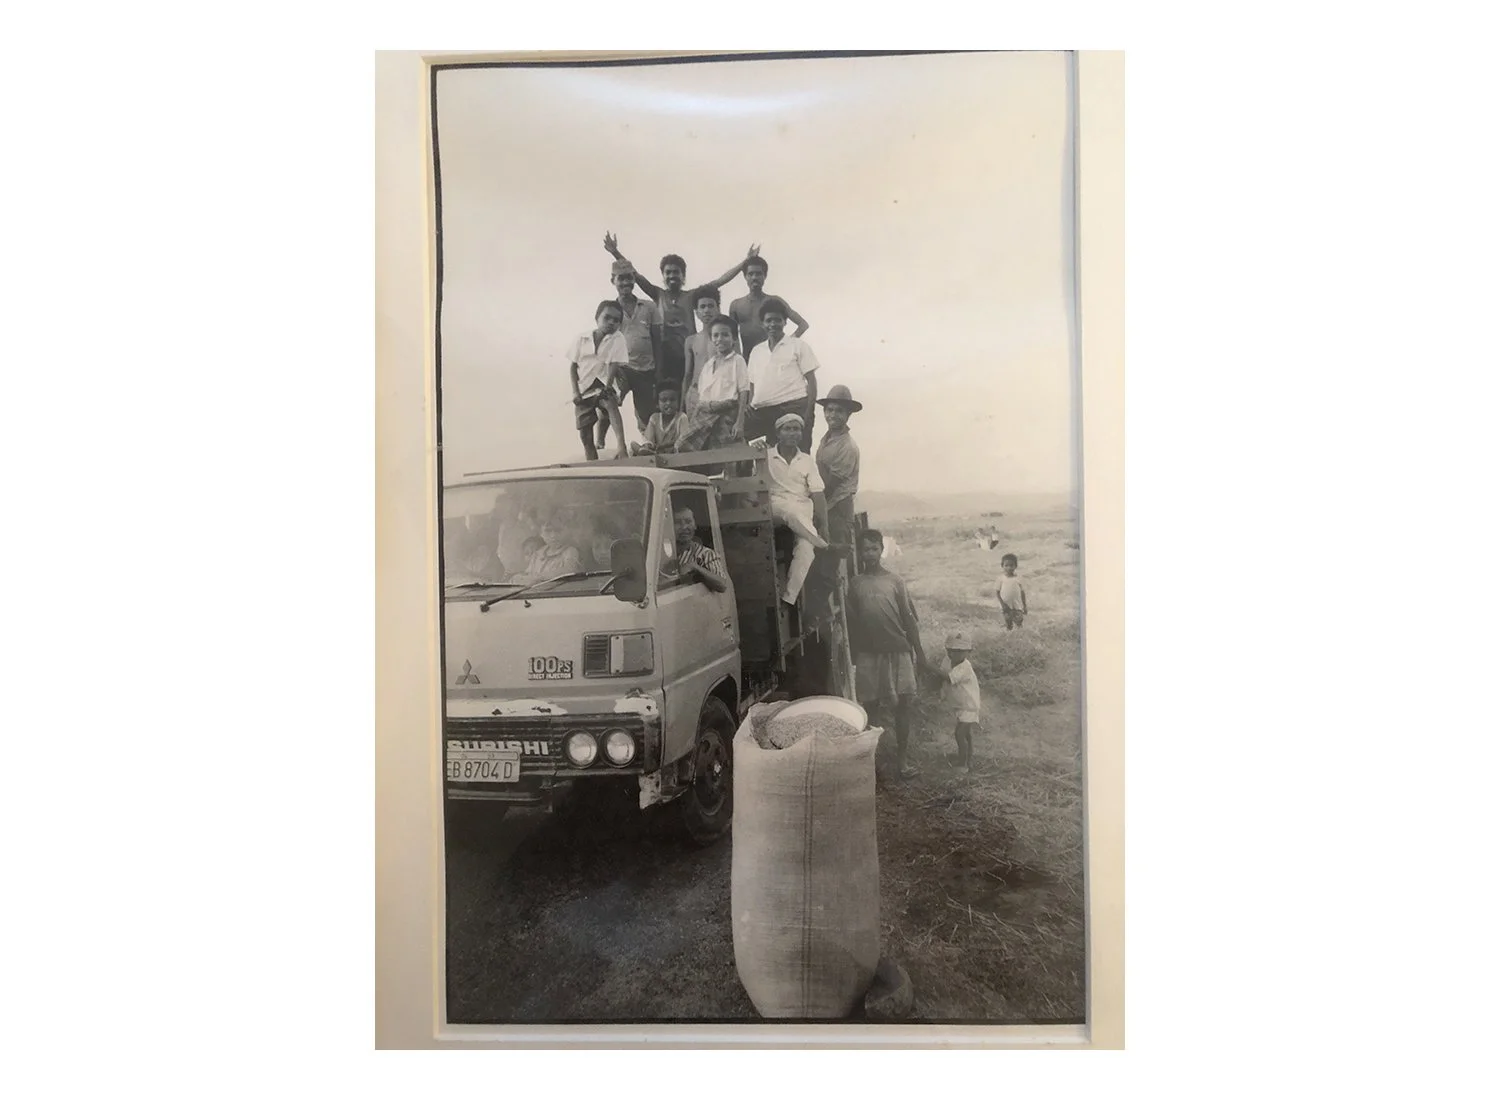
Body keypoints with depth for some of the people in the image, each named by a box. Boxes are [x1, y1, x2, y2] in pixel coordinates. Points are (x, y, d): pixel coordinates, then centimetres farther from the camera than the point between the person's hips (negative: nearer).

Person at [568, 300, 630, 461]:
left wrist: (607, 388, -27)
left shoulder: (617, 339, -4)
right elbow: (573, 366, 5)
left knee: (611, 404, -37)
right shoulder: (582, 339, 1)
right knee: (585, 436, 2)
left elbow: (614, 366, -12)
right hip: (583, 390, 3)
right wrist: (575, 392, -7)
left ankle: (622, 448, -49)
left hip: (602, 387, -3)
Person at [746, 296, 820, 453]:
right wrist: (750, 412, 6)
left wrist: (808, 414, -10)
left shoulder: (797, 346, 7)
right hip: (762, 413, 4)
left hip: (793, 409, -4)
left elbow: (811, 381, 2)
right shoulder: (756, 351, 19)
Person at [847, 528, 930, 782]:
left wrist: (919, 653, -1)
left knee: (903, 705, 3)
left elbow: (909, 619, 1)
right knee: (868, 706, 4)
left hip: (898, 650, 0)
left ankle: (901, 760, 14)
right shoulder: (855, 583, 3)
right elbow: (851, 622, 4)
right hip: (868, 654, 0)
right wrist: (852, 656, 1)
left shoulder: (895, 581, 1)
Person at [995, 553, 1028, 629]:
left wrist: (1024, 606, 4)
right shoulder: (1001, 579, -6)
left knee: (1019, 624, -4)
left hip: (1018, 606, 0)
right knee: (1008, 624, 10)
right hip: (1006, 607, 0)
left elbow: (1022, 592, 3)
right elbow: (997, 592, -3)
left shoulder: (1018, 579, -4)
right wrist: (1002, 604, -13)